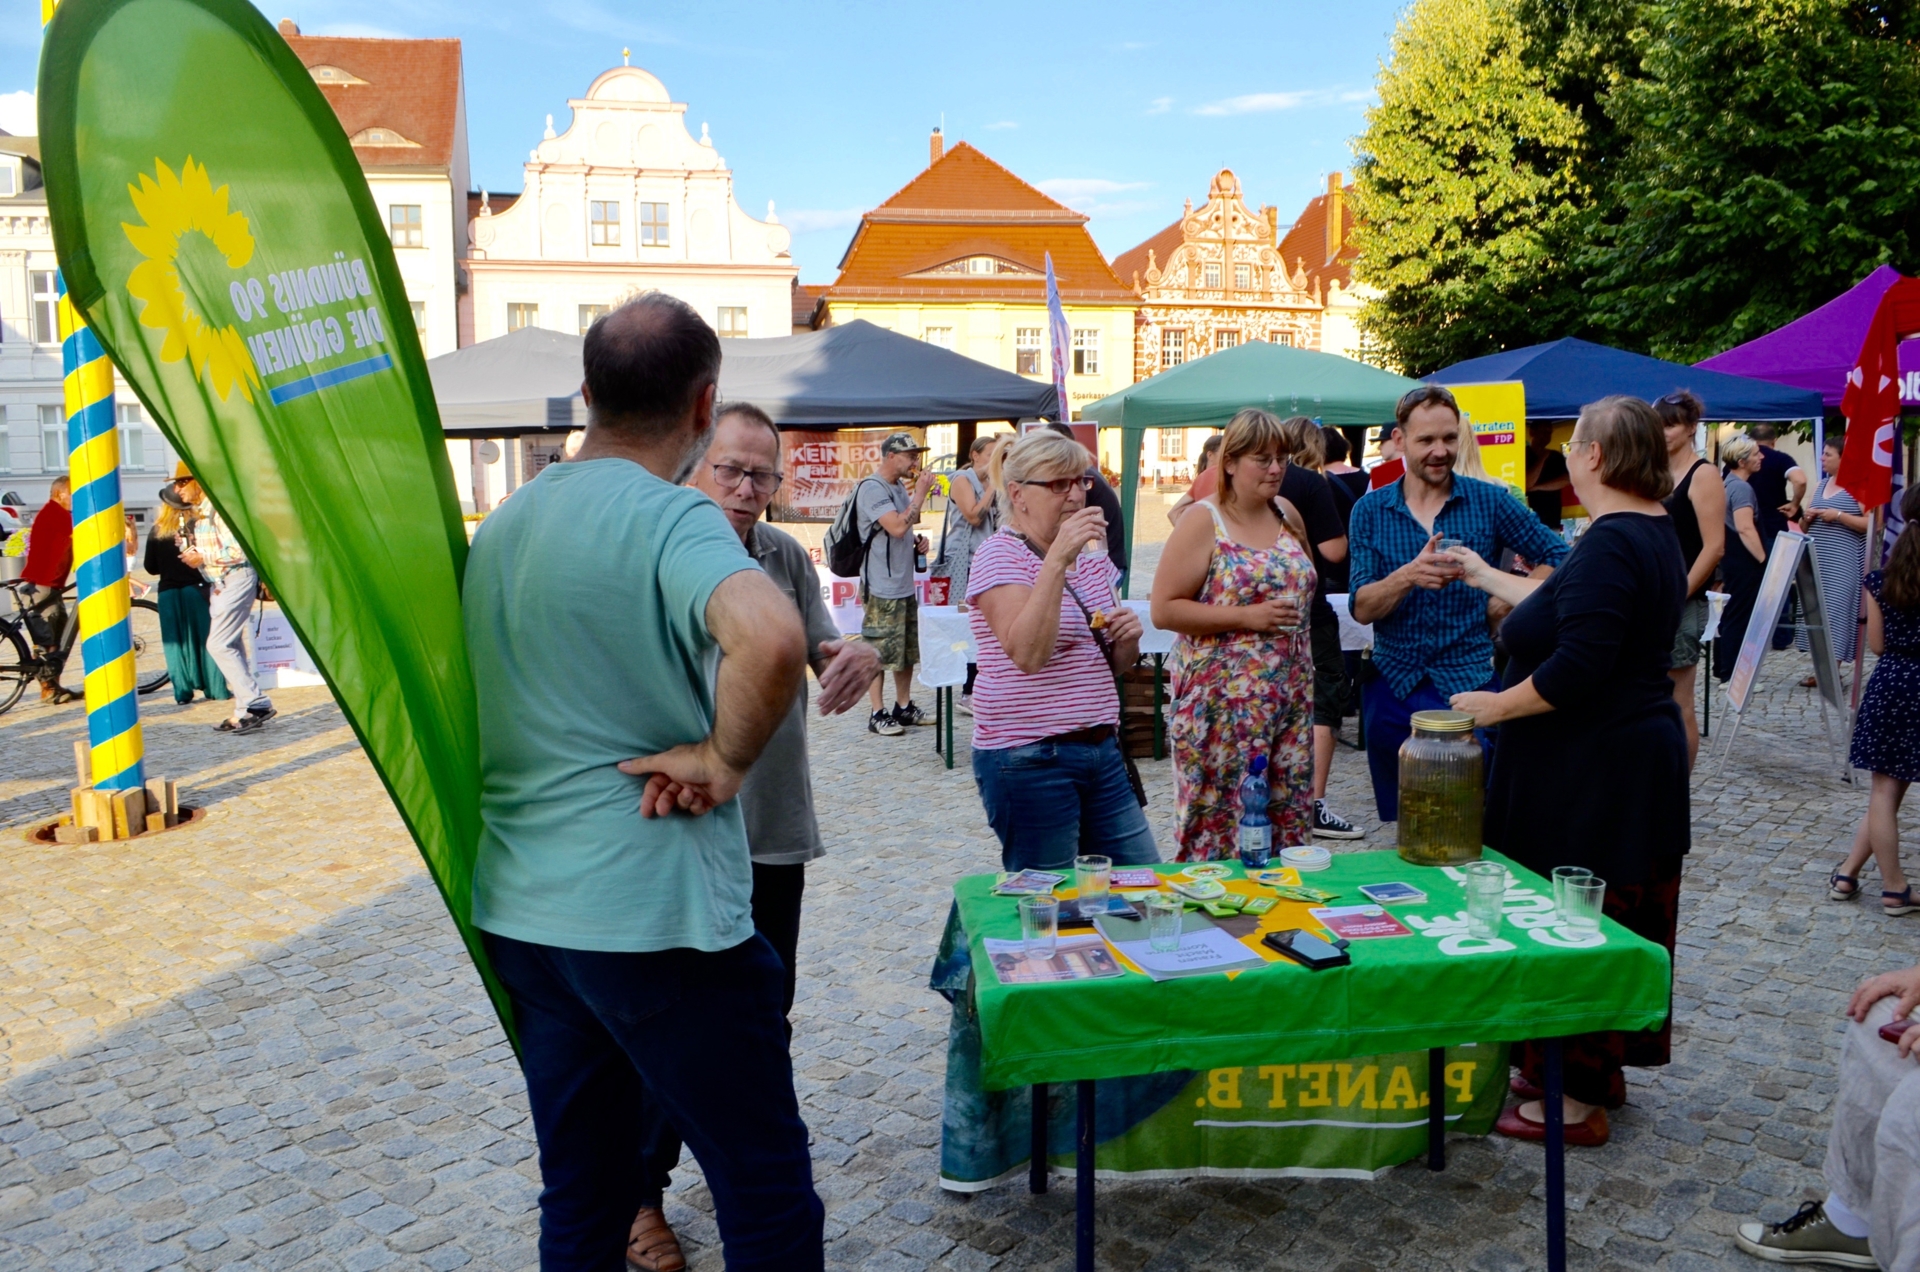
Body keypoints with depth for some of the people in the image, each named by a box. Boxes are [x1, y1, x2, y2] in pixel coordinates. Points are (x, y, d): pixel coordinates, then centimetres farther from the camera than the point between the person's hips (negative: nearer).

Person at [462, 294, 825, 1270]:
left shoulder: (502, 522, 10)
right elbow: (772, 639, -36)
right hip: (655, 909, -8)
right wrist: (723, 760, -18)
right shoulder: (672, 518, -15)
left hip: (518, 910, 8)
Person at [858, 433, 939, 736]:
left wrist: (917, 542, 6)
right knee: (879, 653, -4)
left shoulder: (900, 487, 15)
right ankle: (878, 714, 2)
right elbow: (896, 527, -23)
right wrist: (920, 494, -16)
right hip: (882, 588, -9)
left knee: (909, 651, 14)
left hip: (906, 585, 9)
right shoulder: (872, 488, -13)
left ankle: (904, 707, 24)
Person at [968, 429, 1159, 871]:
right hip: (1028, 757, -8)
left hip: (1102, 749, 8)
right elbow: (1027, 654, -27)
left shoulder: (1092, 555, 13)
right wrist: (1058, 560, -31)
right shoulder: (1000, 556, -10)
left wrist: (1128, 639, -2)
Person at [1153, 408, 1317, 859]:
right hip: (1225, 700, -6)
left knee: (1290, 815, 10)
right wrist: (1247, 617, -18)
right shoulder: (1203, 523, -9)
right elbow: (1164, 609, -14)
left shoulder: (1288, 515, 10)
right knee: (1224, 818, -2)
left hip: (1291, 696, 6)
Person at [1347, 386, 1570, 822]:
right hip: (1393, 686, 2)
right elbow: (1361, 608, -7)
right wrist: (1408, 577, -25)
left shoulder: (1490, 501, 1)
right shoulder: (1371, 510, 2)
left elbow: (1557, 556, 6)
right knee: (1398, 821, 10)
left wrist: (1507, 603, -5)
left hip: (1470, 686, -1)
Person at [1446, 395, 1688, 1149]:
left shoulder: (1612, 542, -21)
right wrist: (1485, 577, 30)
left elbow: (1578, 664, -28)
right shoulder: (1654, 534, 11)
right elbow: (1569, 610, 21)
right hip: (1638, 755, 11)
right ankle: (1603, 1070, 33)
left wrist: (1497, 706, -15)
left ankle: (1579, 1100, 11)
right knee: (1619, 918, 18)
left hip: (1590, 770, -11)